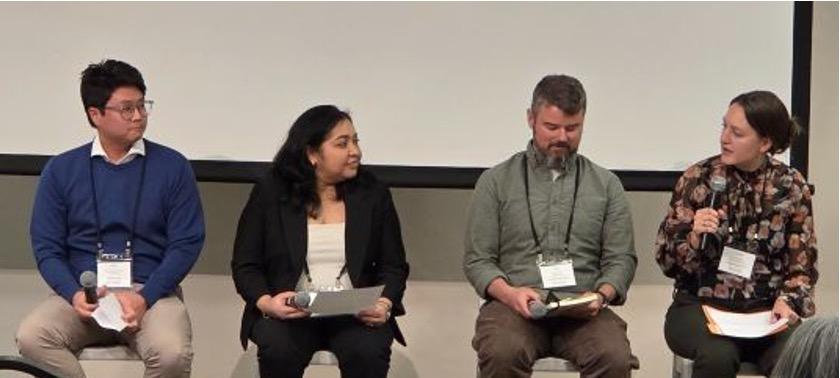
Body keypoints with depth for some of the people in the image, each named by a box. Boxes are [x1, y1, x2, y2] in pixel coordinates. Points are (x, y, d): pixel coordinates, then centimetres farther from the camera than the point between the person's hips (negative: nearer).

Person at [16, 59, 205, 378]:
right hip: (83, 294, 2)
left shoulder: (172, 167, 4)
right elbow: (46, 247, 6)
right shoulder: (61, 170, 9)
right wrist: (74, 294, -13)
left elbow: (186, 243, 0)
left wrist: (145, 297, -14)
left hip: (151, 292, -1)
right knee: (31, 338, -28)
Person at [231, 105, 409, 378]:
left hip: (356, 313, 1)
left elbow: (394, 266, 10)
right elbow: (245, 265, 5)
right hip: (290, 314, -1)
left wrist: (385, 304, -12)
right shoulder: (269, 194, 5)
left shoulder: (373, 194, 9)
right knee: (278, 350, -32)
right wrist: (266, 302, -15)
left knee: (368, 352, -30)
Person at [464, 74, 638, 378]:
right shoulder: (496, 181, 11)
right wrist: (509, 293, -13)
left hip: (583, 311, 1)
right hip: (514, 306, -1)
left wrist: (601, 295, -10)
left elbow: (621, 258, 11)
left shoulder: (606, 184, 15)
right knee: (503, 353, -36)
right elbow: (477, 259, 7)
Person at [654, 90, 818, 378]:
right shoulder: (698, 179, 1)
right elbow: (666, 260, 4)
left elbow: (802, 266, 8)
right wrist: (694, 235, -16)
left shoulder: (791, 188, 3)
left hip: (767, 310, 1)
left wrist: (788, 300, -12)